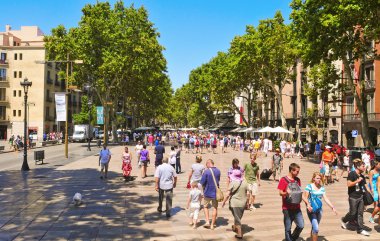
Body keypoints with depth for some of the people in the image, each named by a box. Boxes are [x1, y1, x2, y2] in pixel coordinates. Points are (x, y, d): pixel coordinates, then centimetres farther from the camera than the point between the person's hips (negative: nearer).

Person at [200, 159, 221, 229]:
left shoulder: (206, 172, -17)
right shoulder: (218, 171, -2)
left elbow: (202, 182, -15)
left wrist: (205, 185, 4)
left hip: (207, 192, -3)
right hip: (215, 192, 3)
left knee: (206, 207, 18)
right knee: (215, 208, 12)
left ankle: (207, 221, 7)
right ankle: (212, 224, 15)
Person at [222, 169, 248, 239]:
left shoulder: (232, 183, -12)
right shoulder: (245, 183, 2)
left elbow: (227, 194, -14)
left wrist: (224, 202, -3)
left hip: (234, 203, -5)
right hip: (242, 204, 5)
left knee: (237, 218, 2)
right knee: (238, 217, 22)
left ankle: (240, 234, 3)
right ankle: (234, 227, 43)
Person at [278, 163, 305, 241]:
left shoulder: (297, 180, 9)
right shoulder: (283, 180, -8)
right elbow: (280, 193, -11)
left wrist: (306, 201, 7)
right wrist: (286, 193, -32)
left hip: (297, 208, 5)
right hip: (287, 208, -5)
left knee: (301, 225, -2)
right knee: (288, 228, 3)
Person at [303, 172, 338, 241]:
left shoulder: (322, 188, 6)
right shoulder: (309, 186, -9)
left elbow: (326, 198, 6)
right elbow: (305, 198, -12)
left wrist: (332, 207, -1)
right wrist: (308, 205, -27)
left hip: (319, 209, 6)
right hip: (311, 210, -6)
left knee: (314, 228, 15)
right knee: (316, 229, -12)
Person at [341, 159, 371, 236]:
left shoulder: (362, 176, 9)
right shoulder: (352, 174, -12)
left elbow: (364, 186, 16)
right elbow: (349, 184, -19)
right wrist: (357, 181, -21)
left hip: (361, 196, 7)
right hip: (353, 197, -7)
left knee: (360, 213, 8)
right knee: (353, 213, 2)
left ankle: (360, 229, 15)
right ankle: (344, 220, 29)